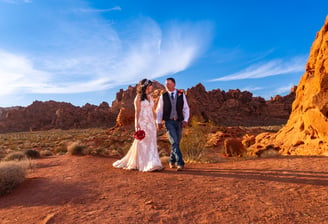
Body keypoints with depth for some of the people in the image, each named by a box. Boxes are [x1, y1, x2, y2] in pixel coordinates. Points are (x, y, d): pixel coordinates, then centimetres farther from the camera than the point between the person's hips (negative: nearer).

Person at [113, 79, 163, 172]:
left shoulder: (150, 97, 16)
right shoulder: (138, 98, -2)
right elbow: (137, 112, -8)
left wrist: (155, 123, 12)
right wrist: (137, 124, -15)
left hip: (151, 123, 6)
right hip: (142, 122, -6)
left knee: (151, 143, 4)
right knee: (142, 143, -2)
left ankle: (152, 164, 10)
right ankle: (143, 164, 7)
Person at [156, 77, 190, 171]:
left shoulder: (181, 95, 4)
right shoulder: (163, 96, 3)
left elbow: (186, 108, 7)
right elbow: (159, 110, 6)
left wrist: (185, 120, -4)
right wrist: (158, 122, 0)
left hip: (179, 121, 2)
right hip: (169, 122, -2)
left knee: (176, 143, 9)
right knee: (174, 142, -12)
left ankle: (172, 161, 28)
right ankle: (180, 163, -8)